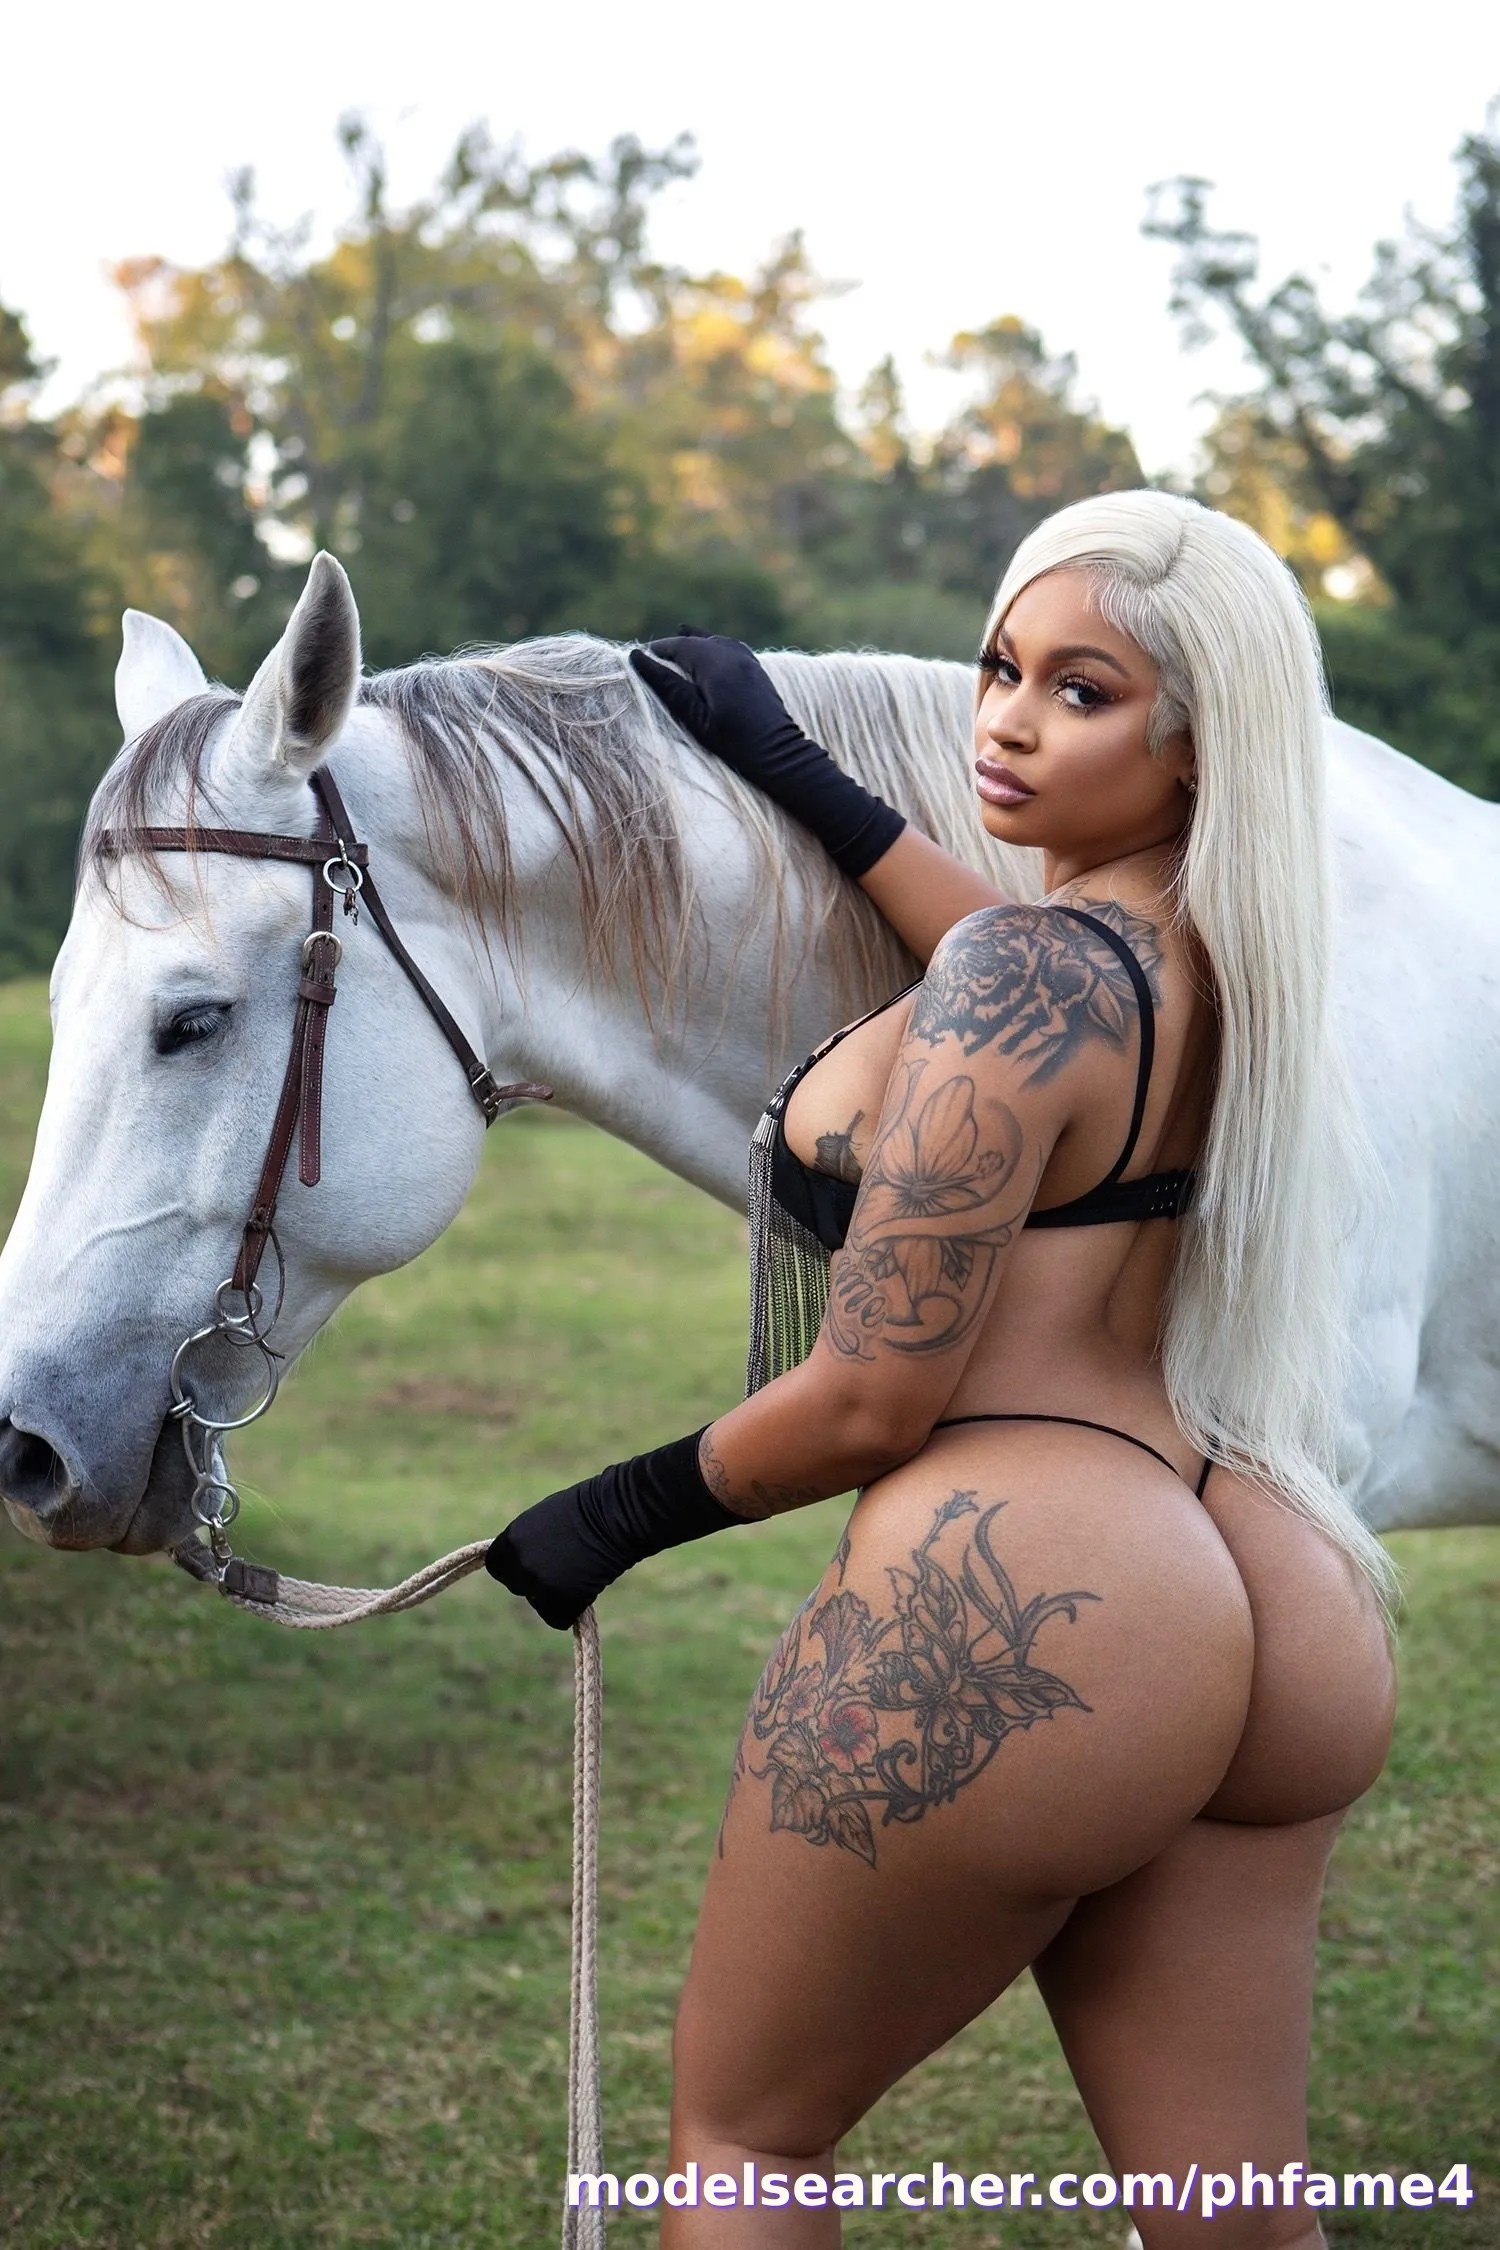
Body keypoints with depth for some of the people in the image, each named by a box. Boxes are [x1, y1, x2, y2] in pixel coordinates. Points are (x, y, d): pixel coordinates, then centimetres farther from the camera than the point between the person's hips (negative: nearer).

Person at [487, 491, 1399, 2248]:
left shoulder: (1027, 968, -15)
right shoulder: (1232, 956, 8)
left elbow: (869, 1401, -15)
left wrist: (618, 1514, 2)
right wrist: (798, 773, 35)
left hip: (1013, 1608, -8)